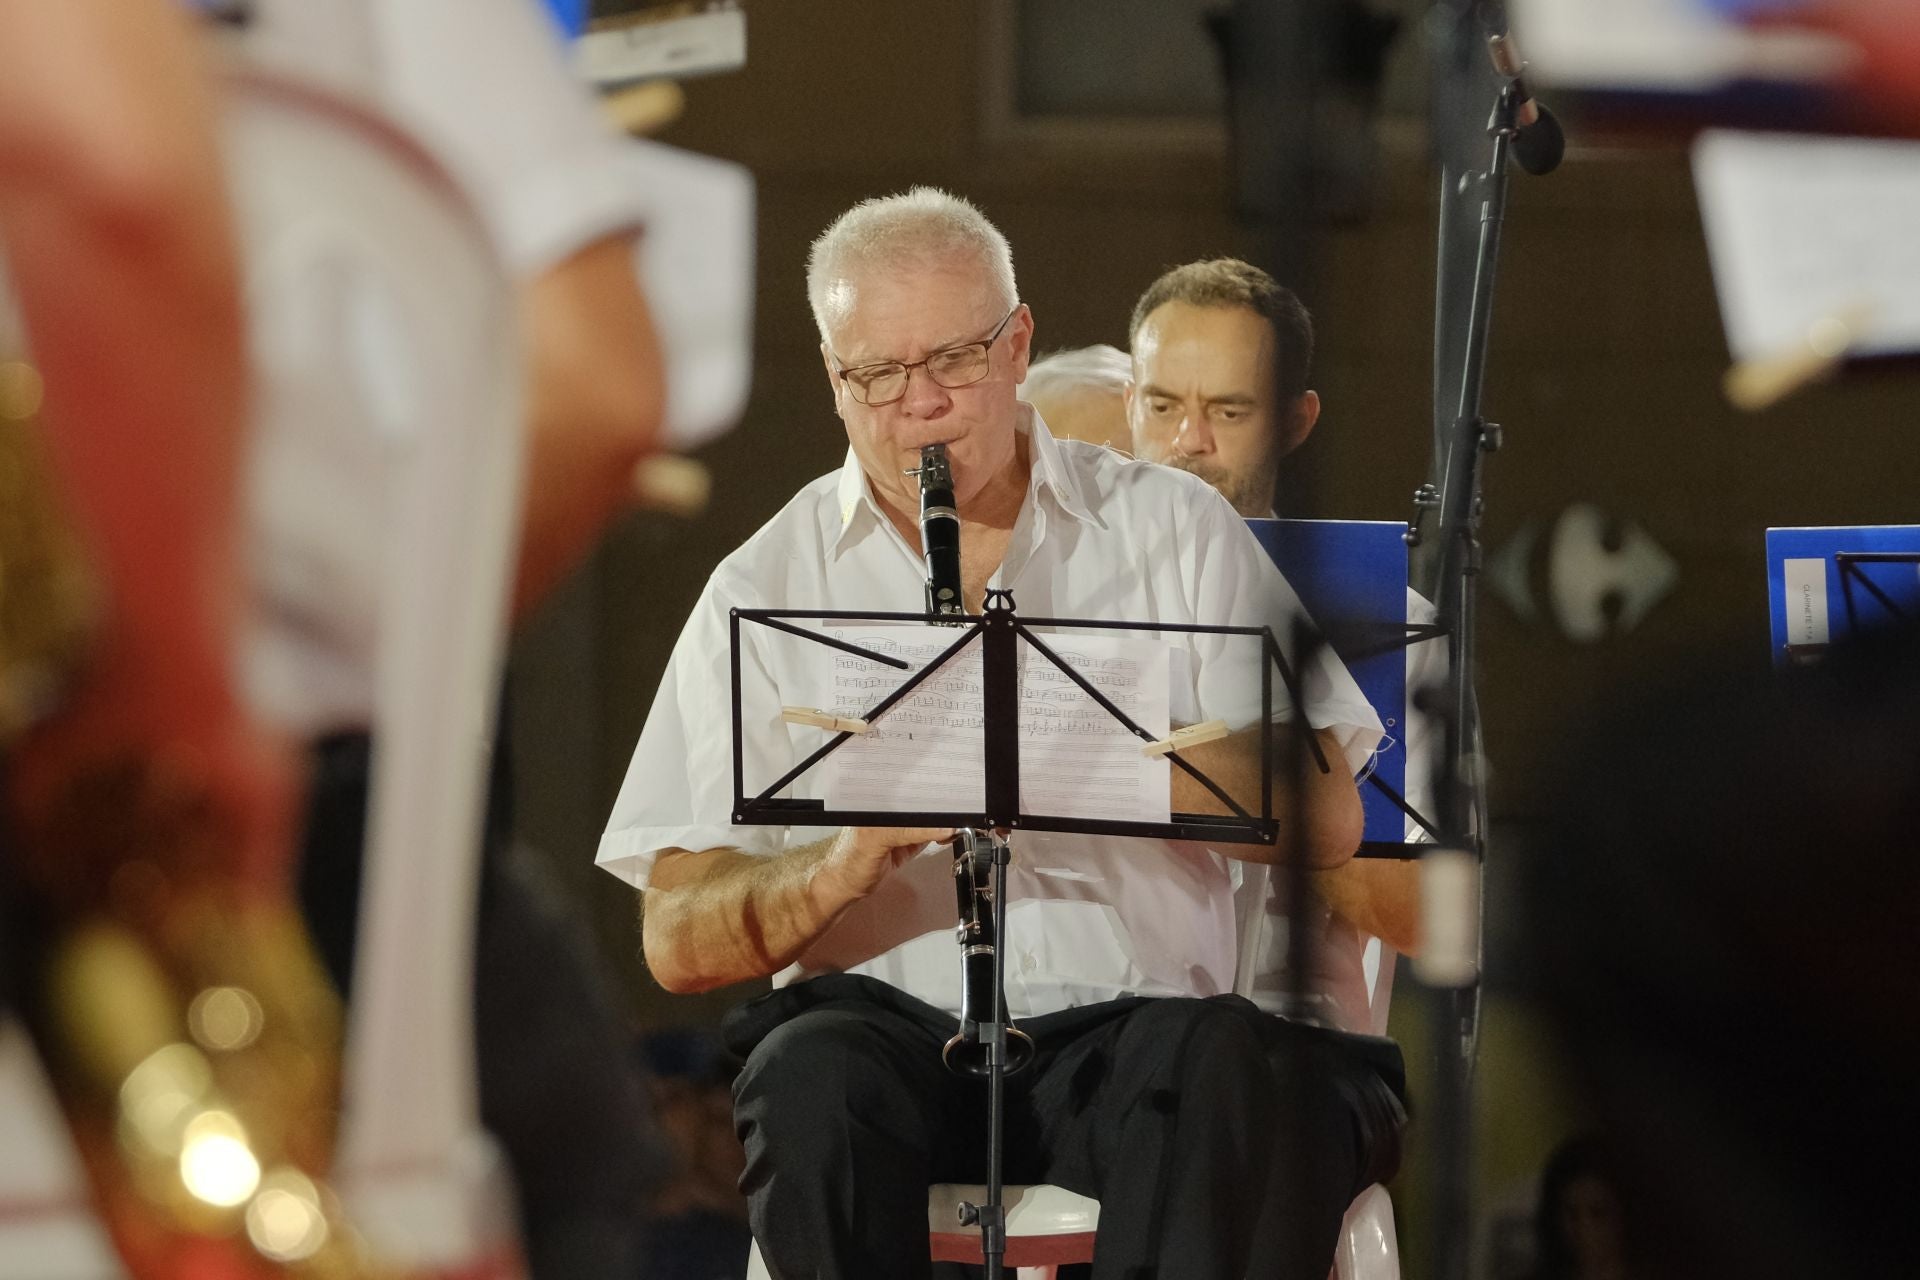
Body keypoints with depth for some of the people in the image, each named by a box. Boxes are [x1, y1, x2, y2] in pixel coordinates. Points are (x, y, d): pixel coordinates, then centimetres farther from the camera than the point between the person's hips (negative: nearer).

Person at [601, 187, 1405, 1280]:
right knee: (816, 1080, -34)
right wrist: (850, 861, -17)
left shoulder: (1176, 529, 12)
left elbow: (1327, 821, 1)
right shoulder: (764, 588, 11)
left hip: (1135, 1024, 0)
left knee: (1239, 1068, -34)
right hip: (888, 1031, 0)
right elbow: (677, 942, 4)